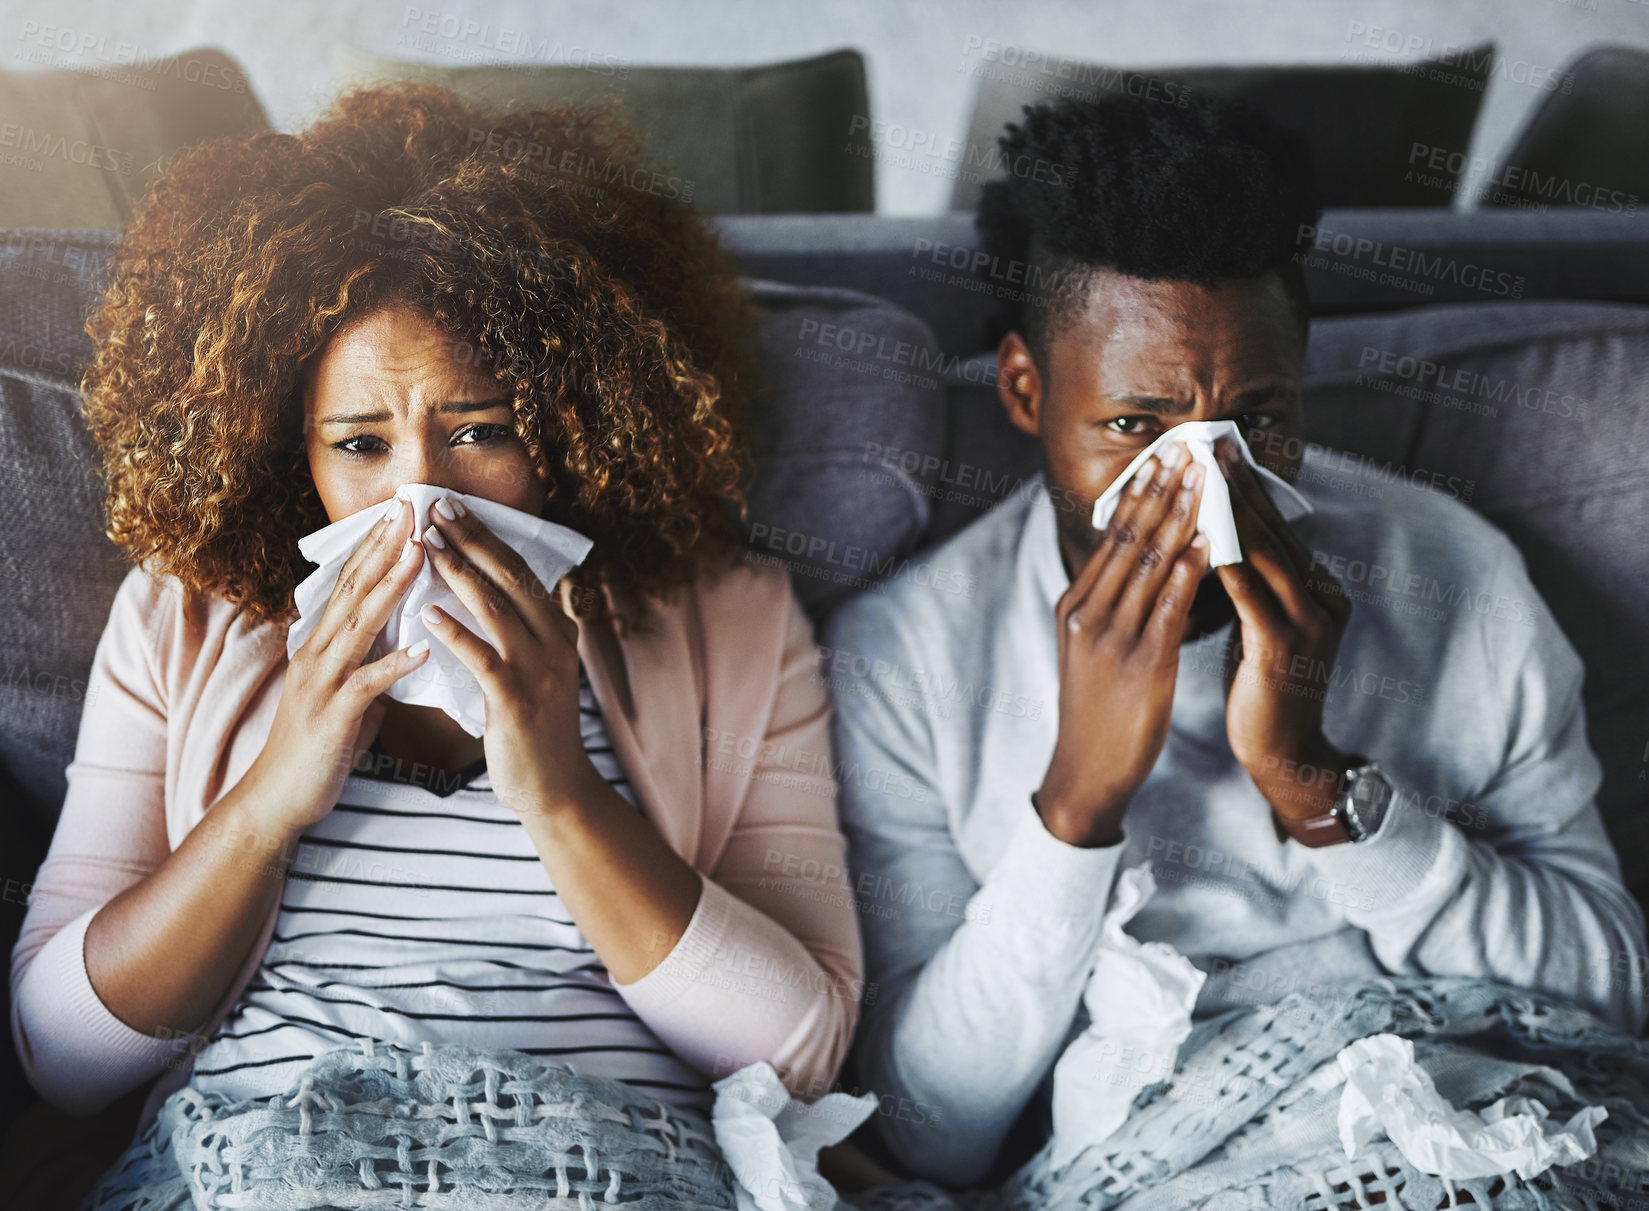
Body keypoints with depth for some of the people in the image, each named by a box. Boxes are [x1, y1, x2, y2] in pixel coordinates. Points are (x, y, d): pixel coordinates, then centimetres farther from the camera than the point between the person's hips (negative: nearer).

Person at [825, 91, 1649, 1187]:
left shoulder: (1452, 575, -2)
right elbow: (930, 1138, -9)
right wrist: (1077, 796, -21)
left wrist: (1312, 780, -17)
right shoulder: (900, 656, -7)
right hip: (1133, 1176, -2)